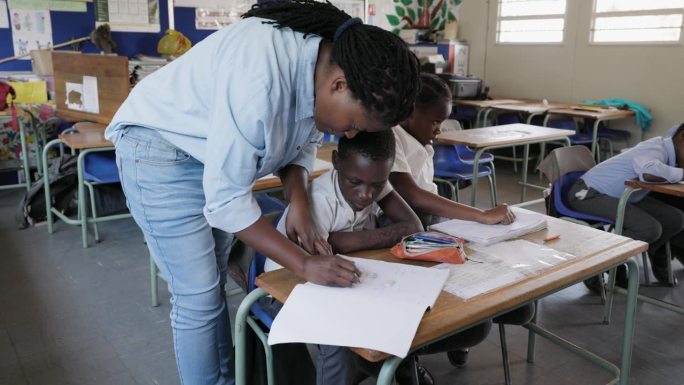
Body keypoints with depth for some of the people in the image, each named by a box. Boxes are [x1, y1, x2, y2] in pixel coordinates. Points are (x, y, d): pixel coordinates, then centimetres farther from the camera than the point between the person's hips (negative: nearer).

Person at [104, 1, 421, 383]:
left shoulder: (328, 62, -12)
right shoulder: (258, 80, -37)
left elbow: (303, 139, 4)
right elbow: (227, 199, -30)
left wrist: (298, 201, -13)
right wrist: (304, 263, -26)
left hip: (219, 152, 7)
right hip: (159, 150, -7)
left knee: (213, 284, 13)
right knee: (199, 296, -5)